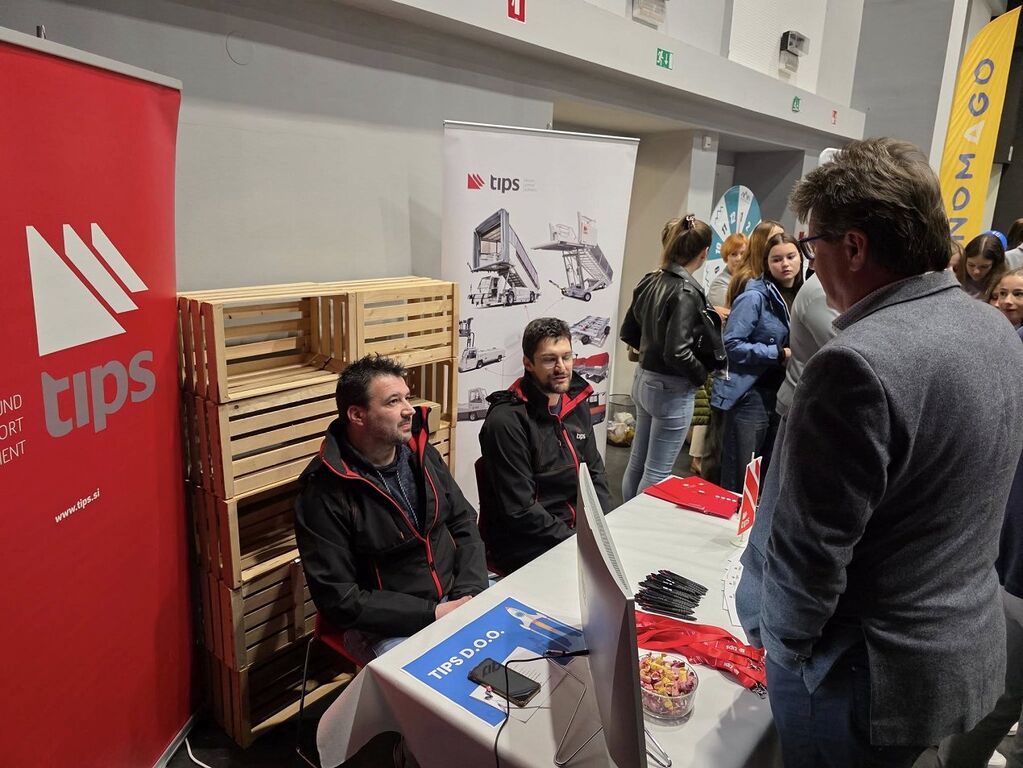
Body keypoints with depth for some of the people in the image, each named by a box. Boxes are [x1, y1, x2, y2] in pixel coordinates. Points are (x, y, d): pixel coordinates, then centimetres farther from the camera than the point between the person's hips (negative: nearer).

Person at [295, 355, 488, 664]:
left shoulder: (423, 456, 2)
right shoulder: (324, 493, -16)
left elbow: (464, 523, 8)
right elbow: (339, 600, -16)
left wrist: (470, 593, -8)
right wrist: (432, 614, -19)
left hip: (455, 601, 6)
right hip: (388, 628, -5)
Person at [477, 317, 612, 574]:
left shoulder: (576, 404, 7)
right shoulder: (507, 421, -18)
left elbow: (594, 471, 14)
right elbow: (519, 509, -18)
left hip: (577, 529, 7)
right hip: (524, 544, -7)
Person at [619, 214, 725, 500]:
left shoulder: (650, 282, 1)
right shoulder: (686, 292, -21)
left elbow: (628, 332, 10)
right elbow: (677, 353, -26)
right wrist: (702, 374, -9)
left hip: (644, 378, 8)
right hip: (671, 388, -8)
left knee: (637, 462, 20)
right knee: (656, 472, 6)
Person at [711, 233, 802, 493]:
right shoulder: (754, 297, -11)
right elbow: (731, 344, -18)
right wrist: (779, 354, -19)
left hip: (784, 396, 7)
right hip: (751, 396, -7)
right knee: (737, 481, 1)